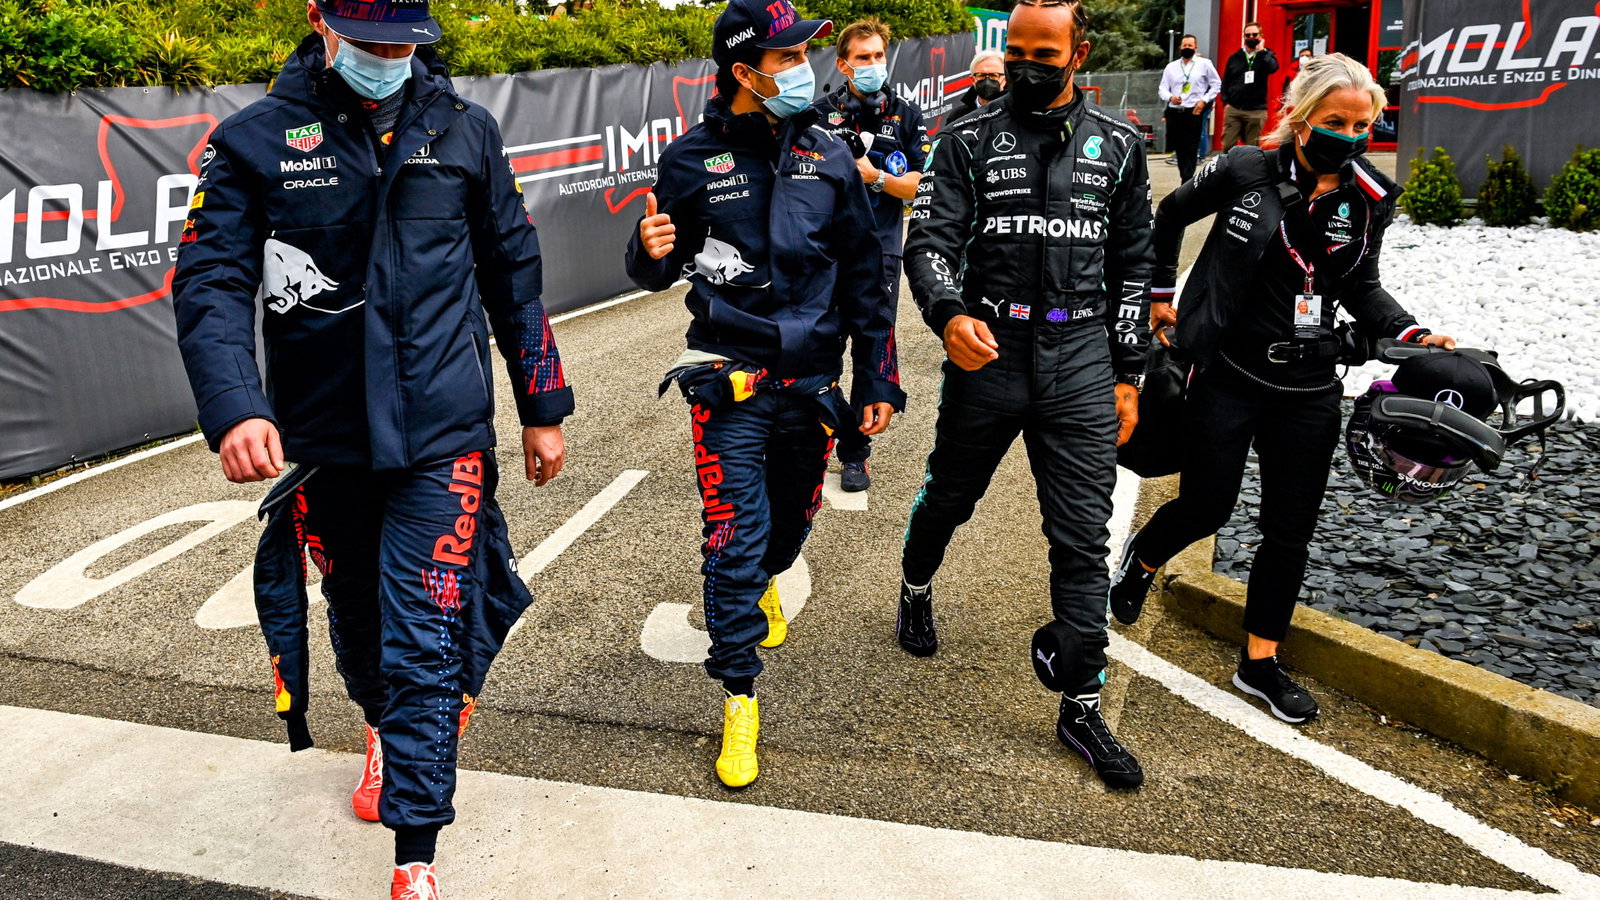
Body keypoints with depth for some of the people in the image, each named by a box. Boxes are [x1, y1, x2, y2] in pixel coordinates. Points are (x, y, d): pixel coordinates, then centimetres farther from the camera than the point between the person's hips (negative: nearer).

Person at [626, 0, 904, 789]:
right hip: (730, 381, -3)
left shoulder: (830, 157, 2)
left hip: (811, 381, 3)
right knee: (734, 537, -7)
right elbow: (662, 271, 5)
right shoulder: (692, 159, -5)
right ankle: (739, 697, 8)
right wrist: (651, 252, -20)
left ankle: (763, 584, 55)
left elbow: (864, 276, 6)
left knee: (791, 520, 19)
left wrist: (878, 378, 4)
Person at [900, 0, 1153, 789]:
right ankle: (916, 590, 50)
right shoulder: (969, 141, 1)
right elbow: (929, 241, -8)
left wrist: (1128, 375, 7)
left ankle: (1081, 708, 11)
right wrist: (950, 315, -29)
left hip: (1081, 364, 1)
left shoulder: (1118, 147, 8)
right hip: (987, 350, -1)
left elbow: (1133, 266, 11)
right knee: (949, 497, 17)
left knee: (1082, 540, 0)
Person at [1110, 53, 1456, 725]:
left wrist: (1412, 336, -3)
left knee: (1291, 530, 8)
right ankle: (1140, 558, 39)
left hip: (1308, 391, 4)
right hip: (1226, 376, -4)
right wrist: (1159, 296, 8)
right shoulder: (1244, 172, -10)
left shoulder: (1370, 199, 0)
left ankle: (1260, 662, 24)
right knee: (1207, 506, 4)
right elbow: (1169, 216, 7)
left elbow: (1362, 288, 12)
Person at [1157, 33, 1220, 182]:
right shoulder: (1171, 66, 14)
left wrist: (1204, 100, -4)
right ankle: (1186, 181, 14)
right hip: (1174, 113, 3)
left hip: (1194, 112, -3)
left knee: (1190, 150, -10)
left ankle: (1186, 183, -13)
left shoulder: (1204, 64, 6)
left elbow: (1216, 84, 9)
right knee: (1179, 148, 5)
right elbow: (1163, 88, 12)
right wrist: (1170, 97, -9)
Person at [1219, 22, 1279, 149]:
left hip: (1256, 111, -1)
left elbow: (1273, 67, -18)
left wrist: (1261, 50, -9)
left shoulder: (1267, 55, 6)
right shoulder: (1235, 57, 12)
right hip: (1233, 110, 2)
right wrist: (1225, 102, 3)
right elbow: (1225, 81, 15)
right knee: (1227, 146, -3)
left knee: (1252, 149, 4)